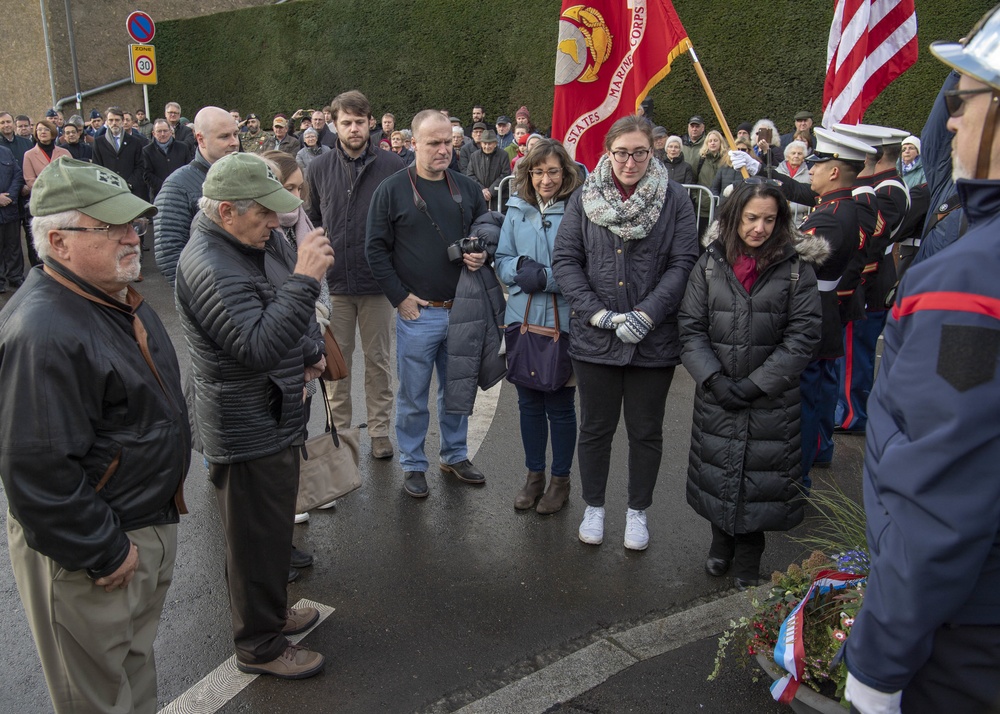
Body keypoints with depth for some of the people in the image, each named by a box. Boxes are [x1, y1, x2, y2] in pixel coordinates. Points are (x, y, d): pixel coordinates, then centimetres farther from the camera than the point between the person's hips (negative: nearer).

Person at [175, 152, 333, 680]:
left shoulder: (257, 242, 5)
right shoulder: (209, 267, -25)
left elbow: (288, 316, 21)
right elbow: (259, 347, -35)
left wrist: (310, 351, 6)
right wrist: (305, 277, -35)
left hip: (275, 417, 10)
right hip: (247, 431, -10)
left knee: (273, 524, 25)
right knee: (257, 538, 7)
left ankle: (271, 611, 46)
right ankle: (259, 646, 27)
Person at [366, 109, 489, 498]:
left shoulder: (468, 188, 7)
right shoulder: (392, 189, -4)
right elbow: (376, 248, -4)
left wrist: (482, 255, -4)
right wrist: (400, 297, -9)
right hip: (417, 311, -3)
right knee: (413, 395, 7)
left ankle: (455, 455, 33)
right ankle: (413, 464, 24)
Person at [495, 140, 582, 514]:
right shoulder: (517, 210, 6)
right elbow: (502, 261, 10)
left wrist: (547, 277, -20)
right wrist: (520, 268, -11)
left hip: (563, 322, -4)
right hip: (522, 319, 4)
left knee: (560, 407, 8)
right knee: (528, 403, 15)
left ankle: (561, 480, 28)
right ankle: (534, 475, 33)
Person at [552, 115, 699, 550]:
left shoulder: (674, 199, -2)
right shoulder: (584, 197, 2)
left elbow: (683, 264, -6)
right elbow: (565, 260, -2)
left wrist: (646, 315, -16)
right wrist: (598, 314, -12)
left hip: (655, 341, 0)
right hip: (594, 338, 1)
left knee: (646, 431, 13)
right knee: (595, 428, 14)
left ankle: (638, 511, 33)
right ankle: (594, 508, 34)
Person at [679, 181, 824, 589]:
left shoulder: (796, 267, -5)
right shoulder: (710, 264, 1)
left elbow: (802, 336, -8)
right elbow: (691, 328, -1)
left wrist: (756, 384, -14)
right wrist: (714, 379, -13)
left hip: (773, 399, -2)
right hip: (716, 395, 2)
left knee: (761, 476, 6)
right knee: (717, 470, 14)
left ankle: (748, 552, 28)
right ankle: (721, 540, 38)